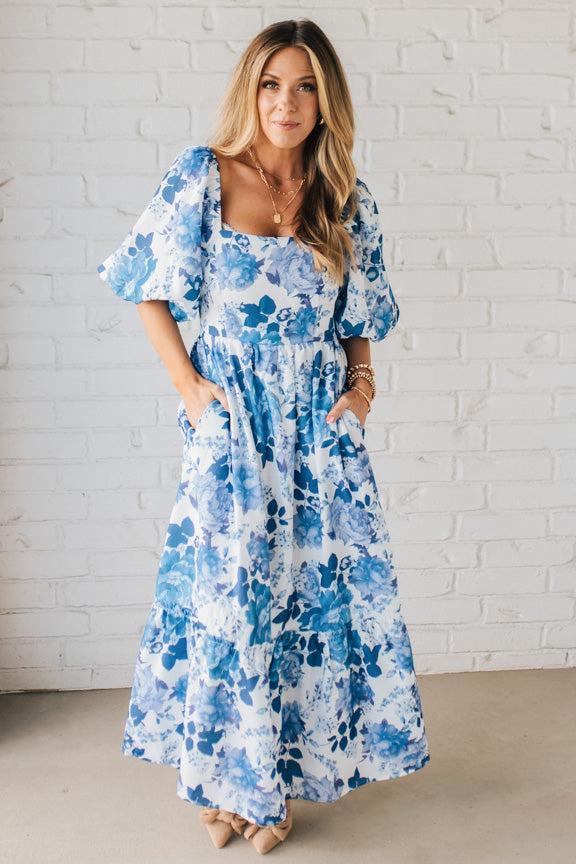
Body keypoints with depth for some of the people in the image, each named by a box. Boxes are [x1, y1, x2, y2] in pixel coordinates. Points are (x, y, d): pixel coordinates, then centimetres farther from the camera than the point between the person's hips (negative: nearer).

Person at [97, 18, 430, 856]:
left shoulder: (347, 201, 7)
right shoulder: (201, 178, -1)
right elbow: (154, 293, 2)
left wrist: (362, 381, 0)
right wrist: (186, 380, -7)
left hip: (321, 426, 3)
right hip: (231, 422, -2)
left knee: (313, 585, 6)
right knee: (229, 588, 4)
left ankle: (274, 769, 26)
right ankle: (227, 773, 25)